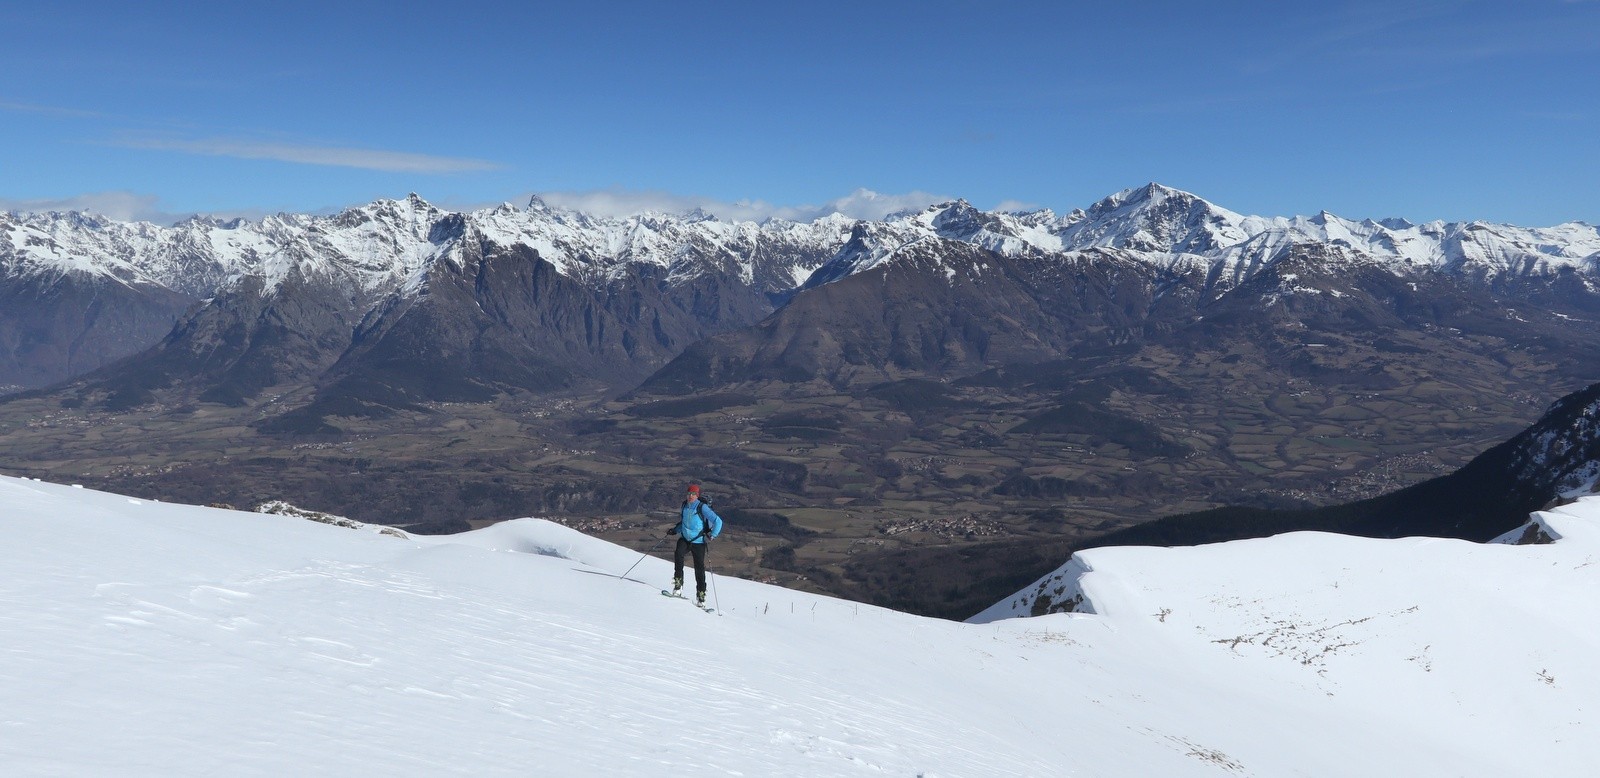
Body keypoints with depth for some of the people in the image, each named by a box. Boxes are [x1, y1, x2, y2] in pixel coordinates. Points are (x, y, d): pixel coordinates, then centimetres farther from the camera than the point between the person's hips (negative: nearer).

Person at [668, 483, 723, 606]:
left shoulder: (702, 507, -14)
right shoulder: (685, 505, 5)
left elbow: (718, 521, -16)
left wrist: (712, 534, -22)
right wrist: (675, 530, 11)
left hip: (698, 542, -4)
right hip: (685, 539, 4)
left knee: (699, 567, 1)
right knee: (678, 554, -26)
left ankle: (701, 596, 15)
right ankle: (678, 587, -21)